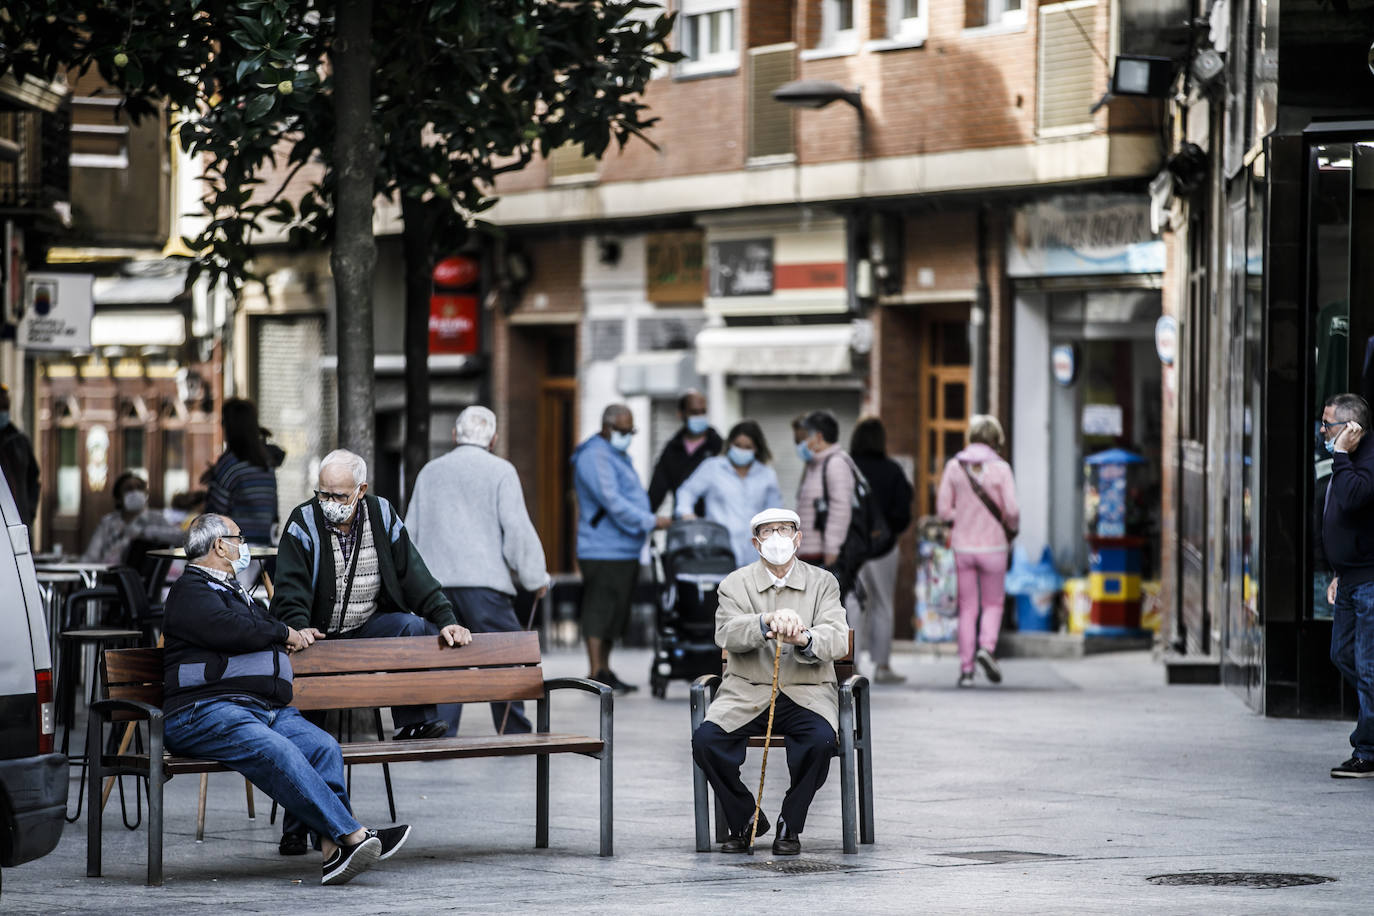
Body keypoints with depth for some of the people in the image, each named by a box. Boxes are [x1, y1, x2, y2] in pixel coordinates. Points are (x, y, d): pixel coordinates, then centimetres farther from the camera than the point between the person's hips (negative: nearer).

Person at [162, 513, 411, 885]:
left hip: (268, 709, 9)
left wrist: (296, 636, 28)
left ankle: (334, 852, -34)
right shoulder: (191, 591, 3)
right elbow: (232, 631, -14)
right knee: (277, 751, -34)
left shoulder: (233, 591, 33)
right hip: (207, 711, -9)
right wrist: (284, 633, 2)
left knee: (323, 746, -20)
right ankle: (353, 836, -41)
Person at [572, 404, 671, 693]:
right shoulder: (595, 457, -13)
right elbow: (612, 502, -21)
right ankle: (596, 673, -8)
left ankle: (605, 670, 19)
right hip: (603, 551, -10)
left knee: (615, 613, 13)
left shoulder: (617, 456, 21)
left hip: (625, 550, 10)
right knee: (599, 611, -8)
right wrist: (652, 521, -20)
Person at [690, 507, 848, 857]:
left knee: (820, 740, -32)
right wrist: (768, 623, -31)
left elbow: (838, 639, -9)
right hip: (747, 693, 1)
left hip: (806, 693, -1)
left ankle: (790, 825, -9)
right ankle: (745, 820, -1)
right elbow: (726, 634, -12)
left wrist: (803, 640, -31)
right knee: (705, 740, -24)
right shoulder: (735, 584, 7)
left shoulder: (823, 583, 7)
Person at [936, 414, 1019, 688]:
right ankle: (986, 648, -12)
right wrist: (1012, 526, 10)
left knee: (967, 609, 9)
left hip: (962, 545, 2)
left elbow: (943, 509, -2)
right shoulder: (1000, 468, -8)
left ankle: (966, 668, 6)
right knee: (993, 604, 13)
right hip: (992, 546, -2)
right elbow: (1011, 510, -12)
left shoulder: (954, 466, -2)